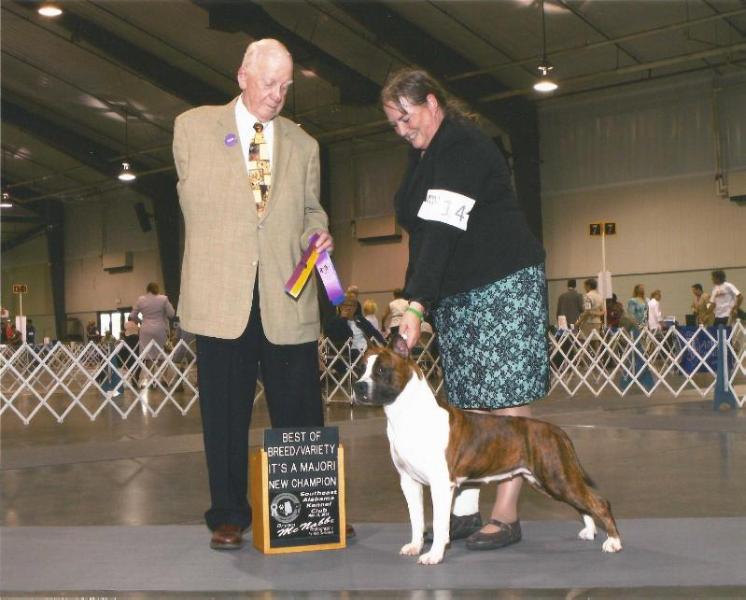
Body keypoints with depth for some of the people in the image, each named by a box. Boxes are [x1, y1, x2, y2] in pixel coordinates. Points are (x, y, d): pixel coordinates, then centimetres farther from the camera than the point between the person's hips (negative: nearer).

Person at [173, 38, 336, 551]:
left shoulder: (303, 145, 15)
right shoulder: (193, 127, 9)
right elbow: (196, 200, 16)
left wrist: (316, 233, -1)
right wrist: (216, 251, 13)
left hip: (288, 297, 2)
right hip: (222, 297, -1)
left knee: (302, 413, 2)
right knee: (225, 415, 4)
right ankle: (229, 517, 15)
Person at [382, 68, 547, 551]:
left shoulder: (464, 148, -17)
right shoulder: (424, 154, 14)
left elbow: (442, 232, -27)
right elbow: (423, 235, 17)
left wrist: (417, 305, -34)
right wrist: (414, 297, 9)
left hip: (504, 285, -9)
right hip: (456, 292, 9)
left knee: (507, 398, -8)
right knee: (467, 403, 6)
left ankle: (506, 516, -5)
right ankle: (465, 510, 7)